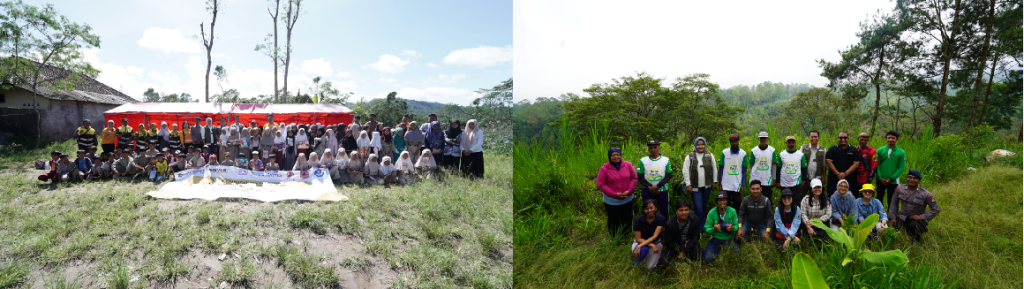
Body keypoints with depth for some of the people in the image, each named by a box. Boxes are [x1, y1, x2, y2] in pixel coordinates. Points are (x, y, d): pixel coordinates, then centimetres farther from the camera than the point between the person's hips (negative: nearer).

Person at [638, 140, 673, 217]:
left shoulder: (666, 160, 0)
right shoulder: (643, 161, 1)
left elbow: (668, 175, -4)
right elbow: (640, 177, -1)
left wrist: (657, 186, -16)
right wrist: (649, 187, -15)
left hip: (662, 190, 0)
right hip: (647, 191, 0)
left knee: (664, 210, 8)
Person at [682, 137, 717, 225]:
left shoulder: (709, 155, 6)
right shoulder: (690, 156, -3)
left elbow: (714, 169, 12)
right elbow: (685, 171, -3)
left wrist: (714, 181, 10)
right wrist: (688, 184, -7)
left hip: (707, 186, 3)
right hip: (695, 187, -3)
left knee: (704, 206, 12)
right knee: (699, 208, -8)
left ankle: (703, 224, 26)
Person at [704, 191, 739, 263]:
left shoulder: (732, 211, -6)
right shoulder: (711, 213, -9)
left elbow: (736, 226, -4)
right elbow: (706, 228, -8)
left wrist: (732, 228, -29)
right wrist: (713, 229, -31)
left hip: (729, 238, 1)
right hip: (716, 238, -1)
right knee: (708, 259, -19)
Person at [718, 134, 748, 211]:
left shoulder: (743, 154, 1)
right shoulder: (724, 153, -1)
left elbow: (744, 170, 4)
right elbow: (720, 169, 3)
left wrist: (743, 184, -1)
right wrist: (720, 184, 0)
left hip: (737, 185, 0)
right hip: (725, 186, 0)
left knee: (737, 204, 4)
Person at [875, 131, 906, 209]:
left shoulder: (901, 152, -1)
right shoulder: (880, 151, 1)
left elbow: (901, 167, -4)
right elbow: (876, 165, -1)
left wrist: (891, 178, -12)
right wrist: (880, 178, -11)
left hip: (893, 181, -1)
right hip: (881, 181, 1)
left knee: (892, 201, 6)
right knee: (879, 200, 8)